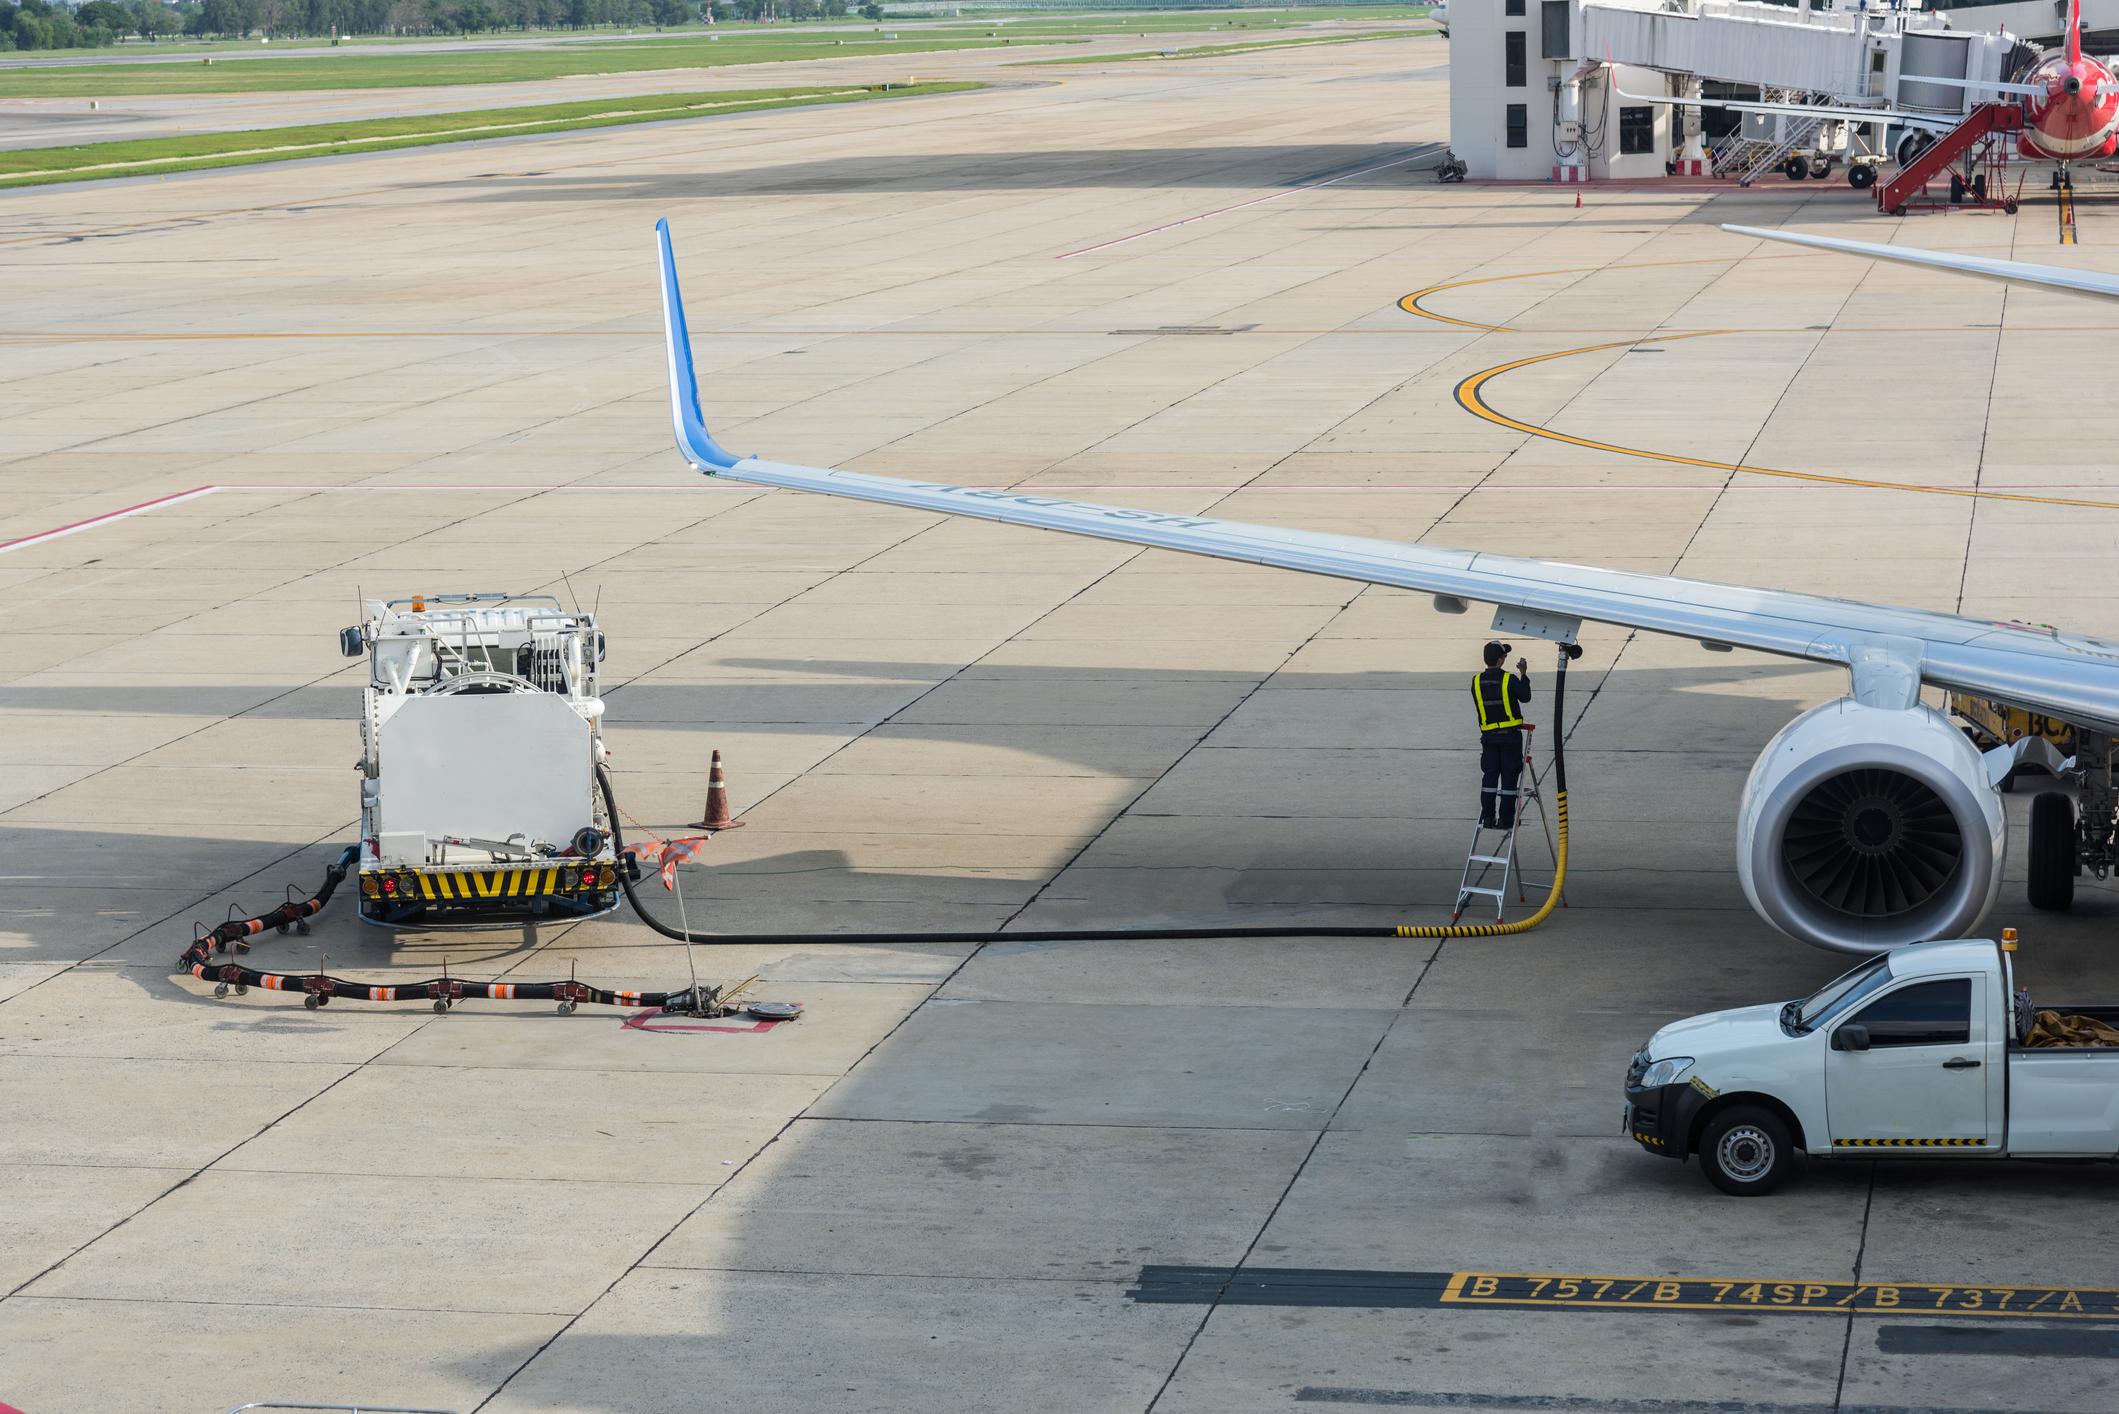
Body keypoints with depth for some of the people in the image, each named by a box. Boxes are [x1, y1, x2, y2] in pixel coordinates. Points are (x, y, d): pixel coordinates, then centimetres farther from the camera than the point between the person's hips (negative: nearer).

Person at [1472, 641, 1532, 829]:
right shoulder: (1510, 680, -12)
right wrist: (1524, 674, 12)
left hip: (1488, 735, 3)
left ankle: (1487, 817, 2)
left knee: (1489, 776, 7)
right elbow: (1525, 697, 2)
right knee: (1509, 777, 3)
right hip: (1510, 735, -3)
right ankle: (1505, 819, 4)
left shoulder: (1477, 681, -2)